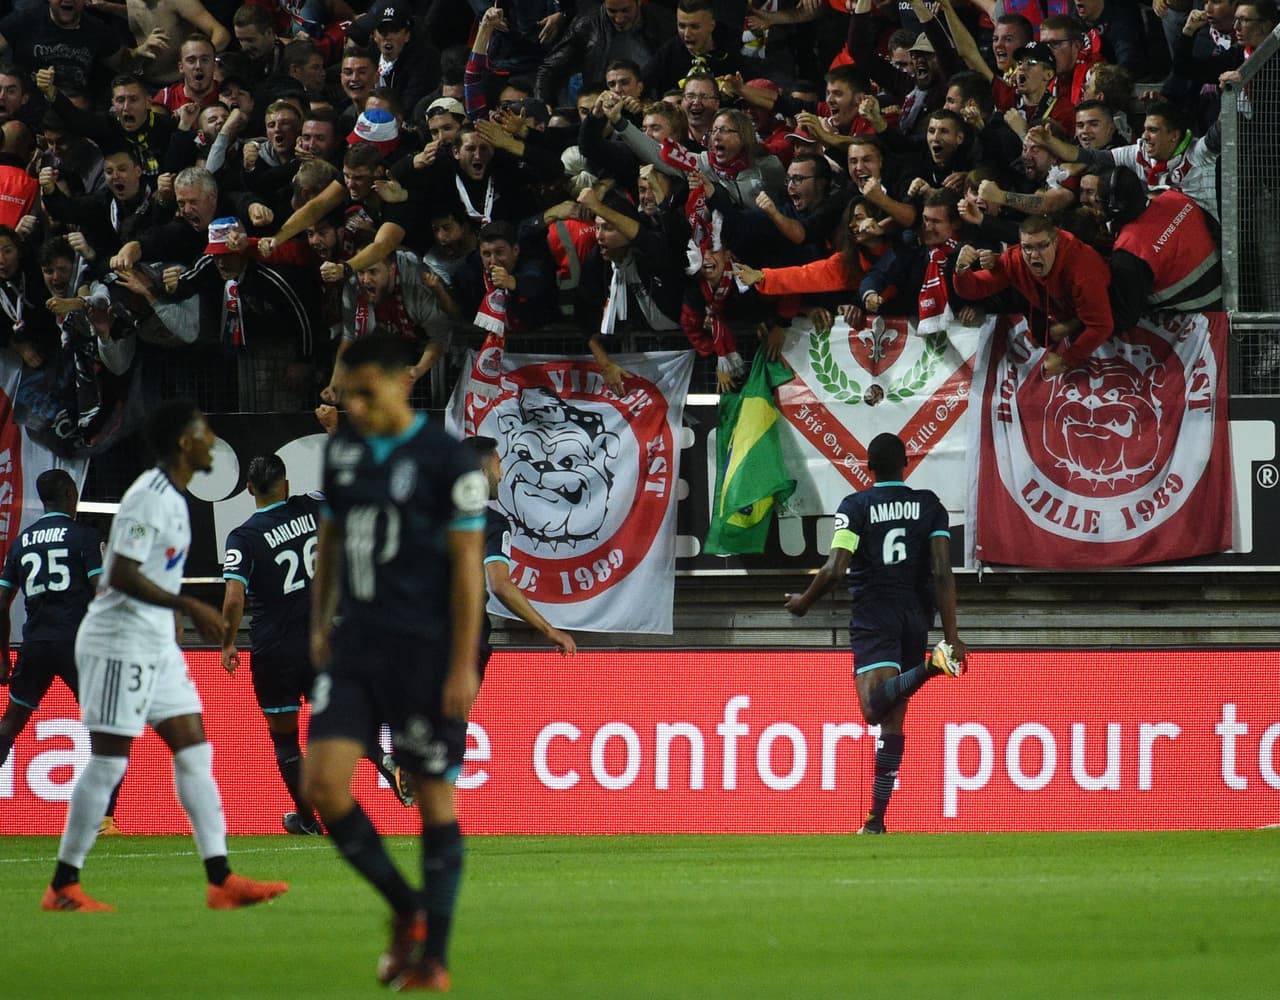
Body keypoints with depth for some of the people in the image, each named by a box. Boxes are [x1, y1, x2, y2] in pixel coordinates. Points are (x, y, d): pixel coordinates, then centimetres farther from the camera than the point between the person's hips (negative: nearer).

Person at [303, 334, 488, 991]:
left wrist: (463, 665, -13)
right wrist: (320, 625, 16)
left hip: (425, 652, -5)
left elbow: (467, 565, -10)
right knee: (322, 782, -9)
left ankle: (433, 956, 10)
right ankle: (405, 911, 10)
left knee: (435, 798, 2)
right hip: (356, 644, 5)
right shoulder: (342, 450, 8)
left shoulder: (448, 462, -10)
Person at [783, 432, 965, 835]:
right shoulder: (930, 505, 6)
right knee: (893, 719, 10)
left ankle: (930, 667, -46)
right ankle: (876, 820, 10)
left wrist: (804, 601, 9)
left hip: (873, 617, -4)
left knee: (874, 708, -21)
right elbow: (943, 573, -1)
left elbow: (835, 569, -10)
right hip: (916, 616, 4)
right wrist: (951, 634, 0)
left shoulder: (855, 506, -1)